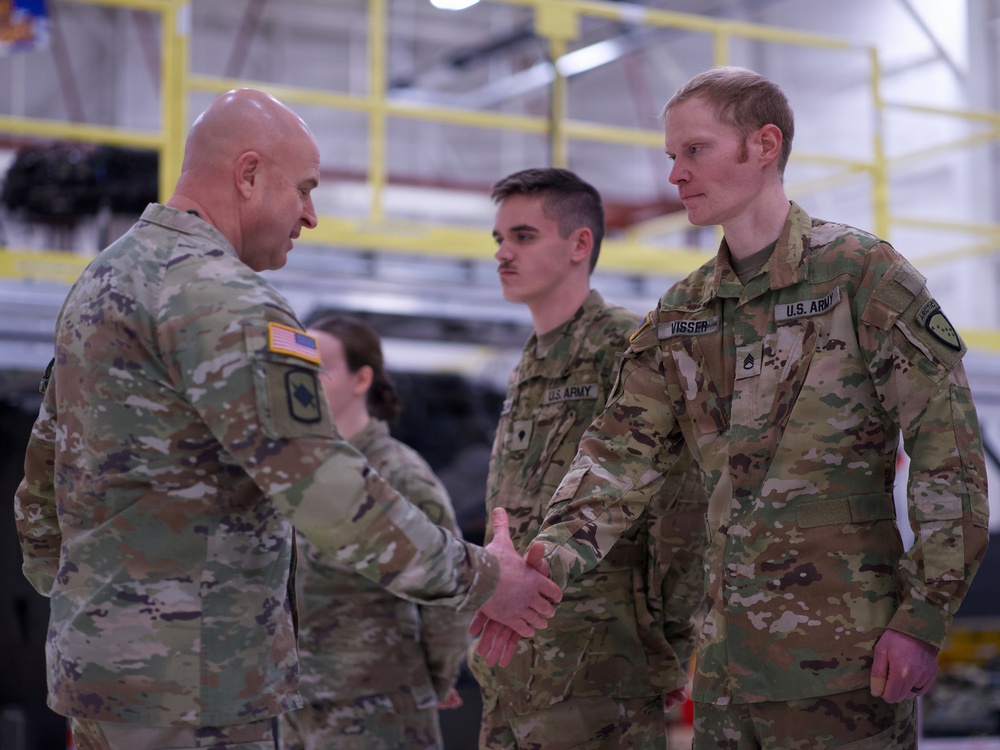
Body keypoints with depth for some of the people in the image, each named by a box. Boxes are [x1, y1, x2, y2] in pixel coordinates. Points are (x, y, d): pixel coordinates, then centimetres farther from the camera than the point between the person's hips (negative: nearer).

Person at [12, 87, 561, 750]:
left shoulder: (102, 278, 15)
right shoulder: (223, 299, -17)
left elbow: (42, 481, 22)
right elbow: (322, 486, -23)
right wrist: (478, 577, -16)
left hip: (96, 653, 10)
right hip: (184, 676, -10)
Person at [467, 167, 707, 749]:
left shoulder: (628, 347, -8)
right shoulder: (526, 374, 19)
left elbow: (684, 504, -15)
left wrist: (671, 647, -13)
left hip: (600, 683, -8)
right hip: (513, 676, 8)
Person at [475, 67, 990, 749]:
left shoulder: (863, 273, -6)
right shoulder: (681, 315, 13)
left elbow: (950, 453, -9)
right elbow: (622, 451, 4)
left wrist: (926, 616, -13)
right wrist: (548, 562, -13)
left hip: (844, 652, -6)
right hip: (727, 659, 6)